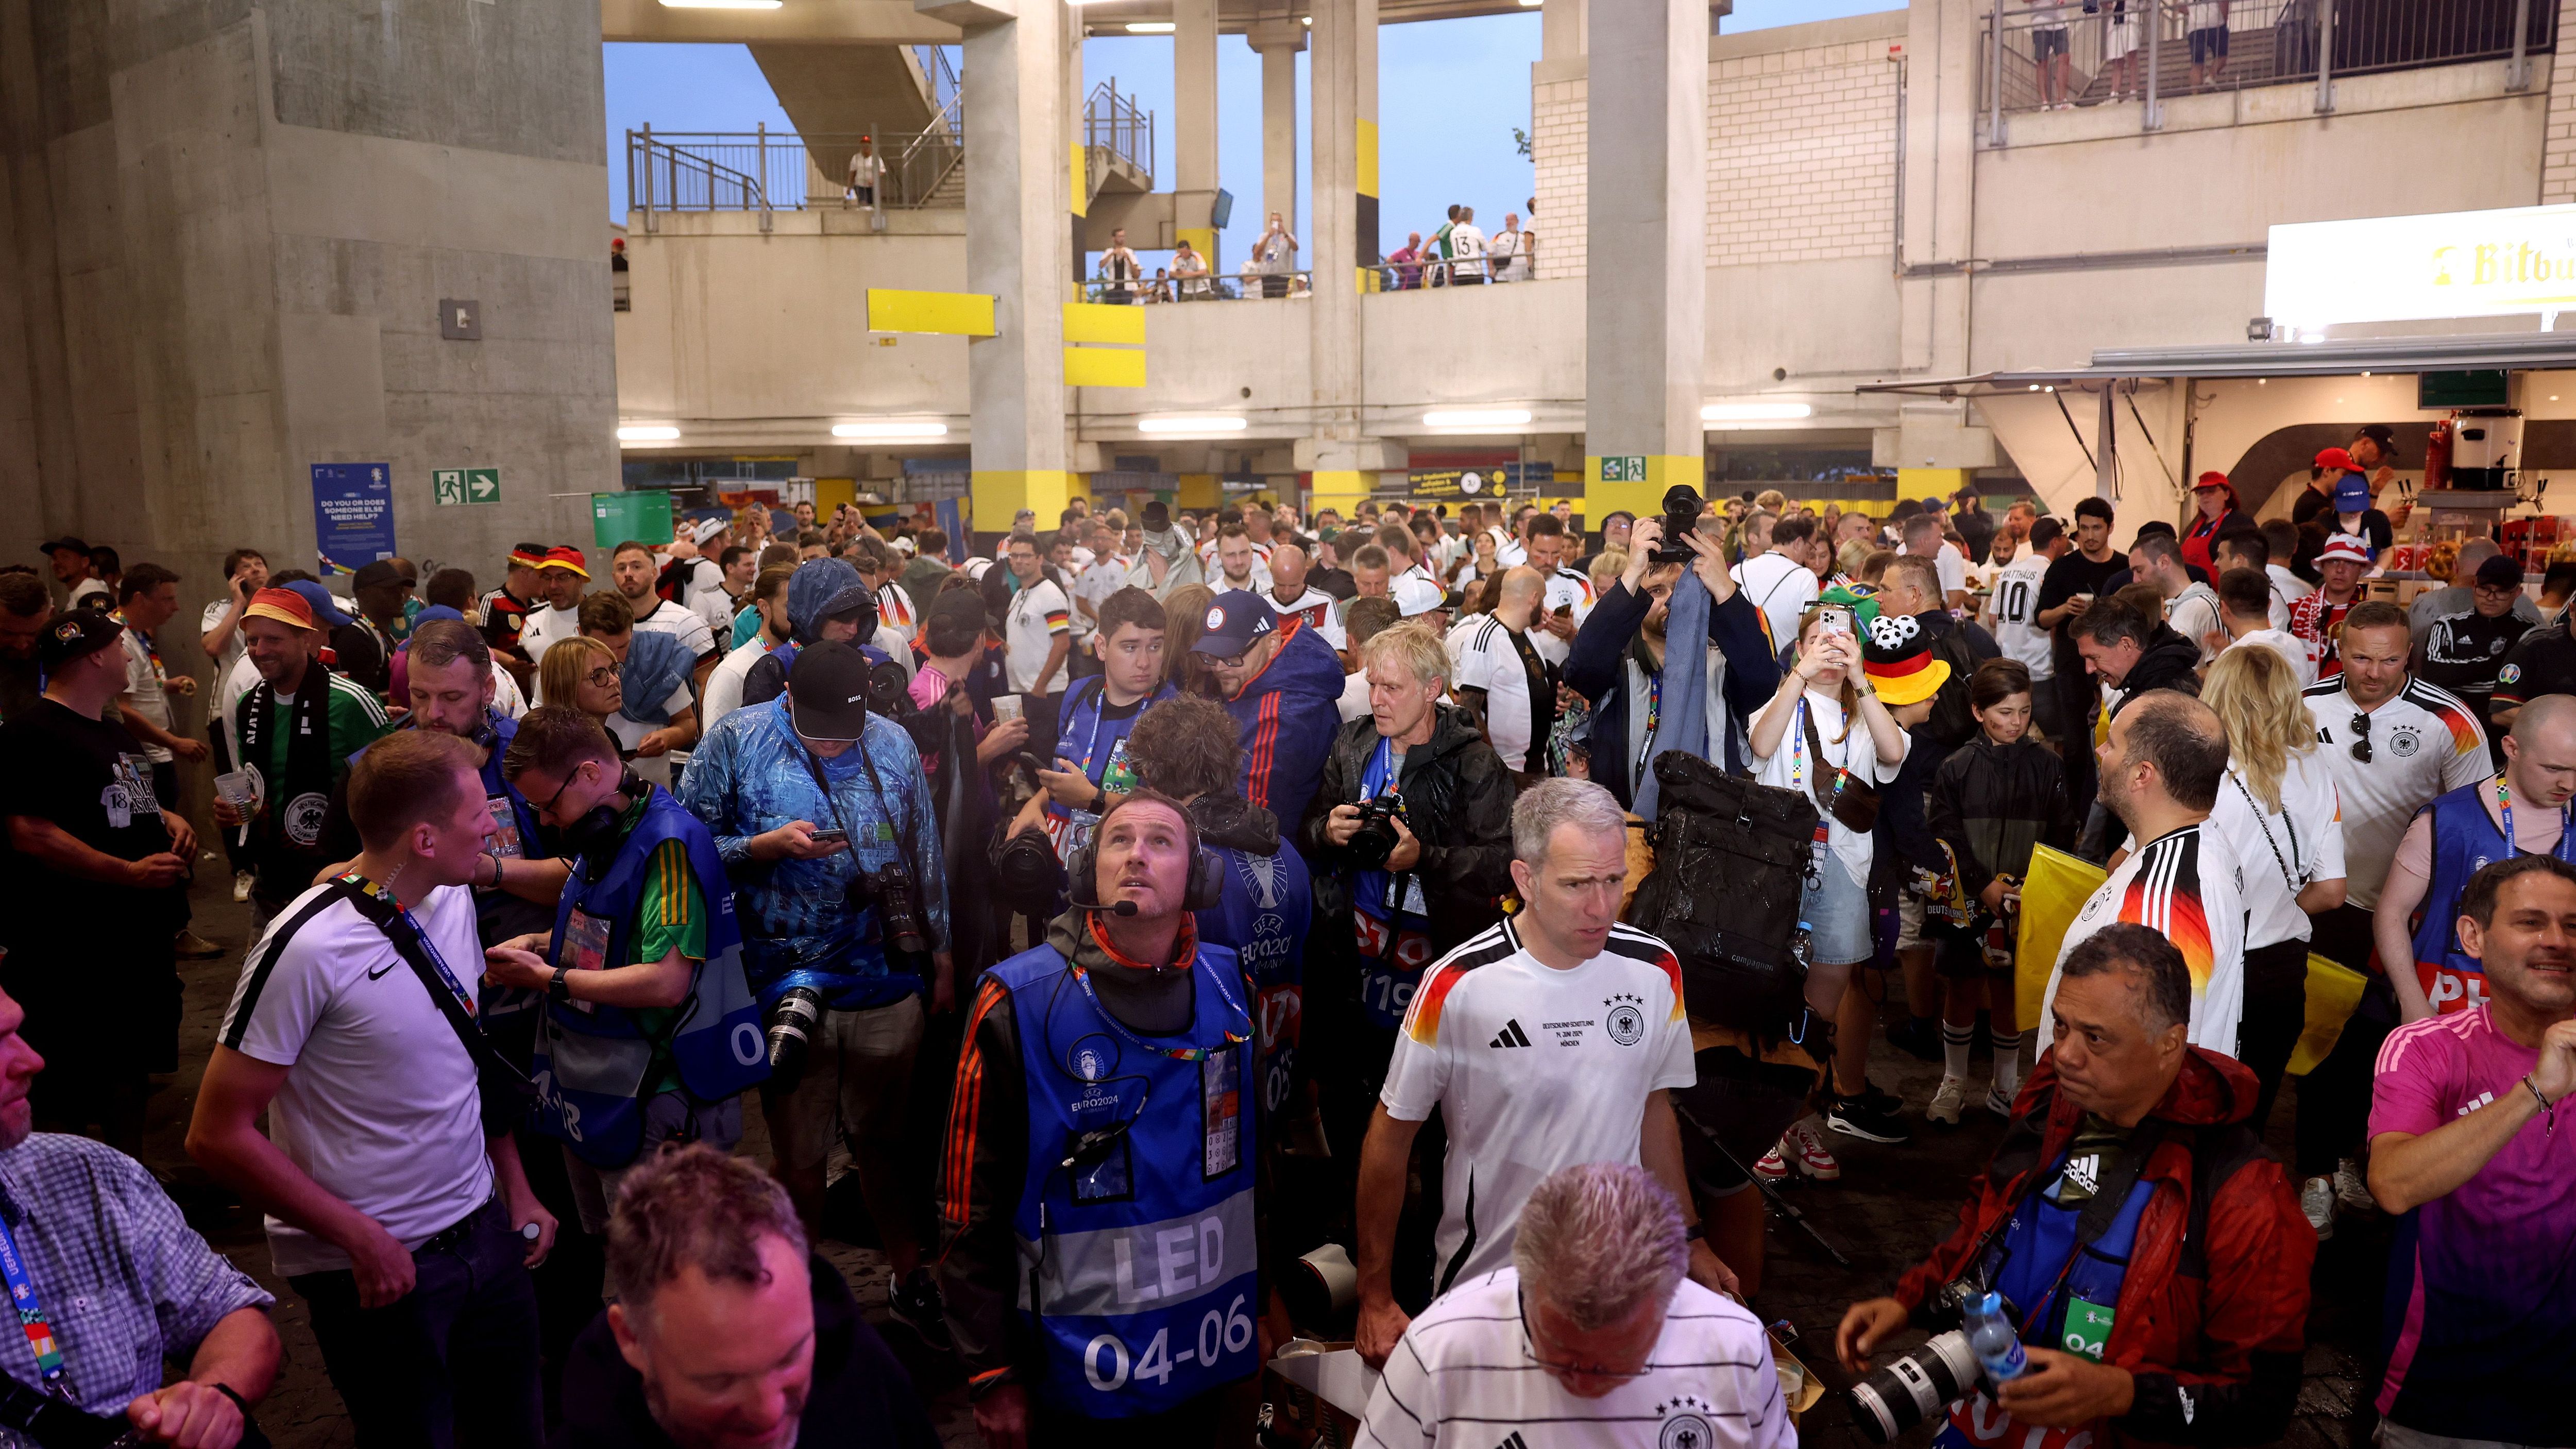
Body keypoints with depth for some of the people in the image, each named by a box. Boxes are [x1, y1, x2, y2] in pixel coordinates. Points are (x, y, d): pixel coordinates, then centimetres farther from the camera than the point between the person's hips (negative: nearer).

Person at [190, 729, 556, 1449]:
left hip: (485, 1229, 6)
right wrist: (362, 1239, -16)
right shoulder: (311, 947, -22)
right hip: (377, 1267, -6)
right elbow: (219, 1135, -17)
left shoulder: (453, 900, -1)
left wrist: (517, 1187, 9)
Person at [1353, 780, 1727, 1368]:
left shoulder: (1656, 970, -8)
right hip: (1484, 1284, -3)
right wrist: (1375, 1301, -6)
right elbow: (1391, 1134, -10)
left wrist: (1689, 1238, 13)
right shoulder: (1456, 986, -20)